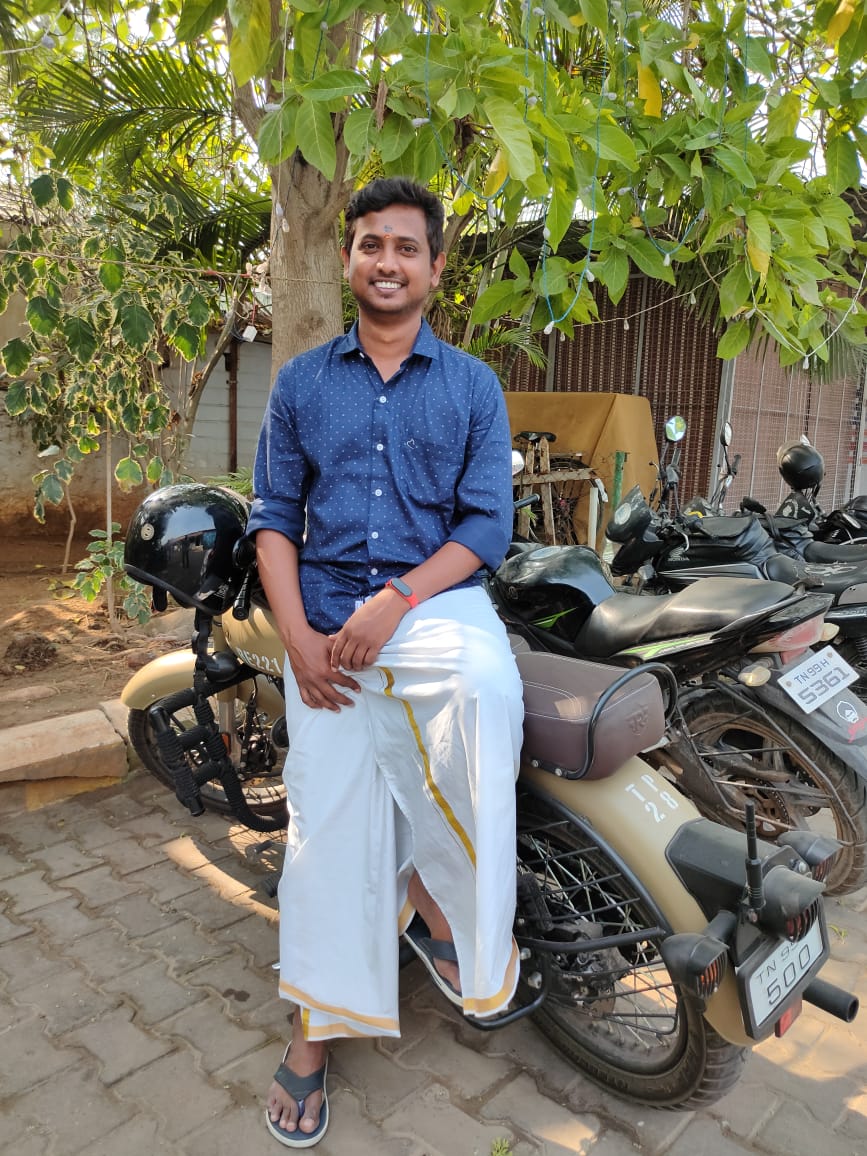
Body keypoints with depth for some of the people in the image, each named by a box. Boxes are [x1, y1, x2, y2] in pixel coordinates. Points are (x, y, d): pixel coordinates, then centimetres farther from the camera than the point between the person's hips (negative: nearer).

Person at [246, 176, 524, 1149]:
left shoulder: (473, 386, 7)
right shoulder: (300, 383, 12)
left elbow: (488, 524, 0)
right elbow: (273, 517, 7)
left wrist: (392, 605, -16)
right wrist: (300, 640, -8)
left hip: (435, 599, -1)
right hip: (323, 614, 2)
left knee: (489, 689, -34)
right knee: (327, 813, -1)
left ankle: (437, 893, -7)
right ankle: (317, 1028, 19)